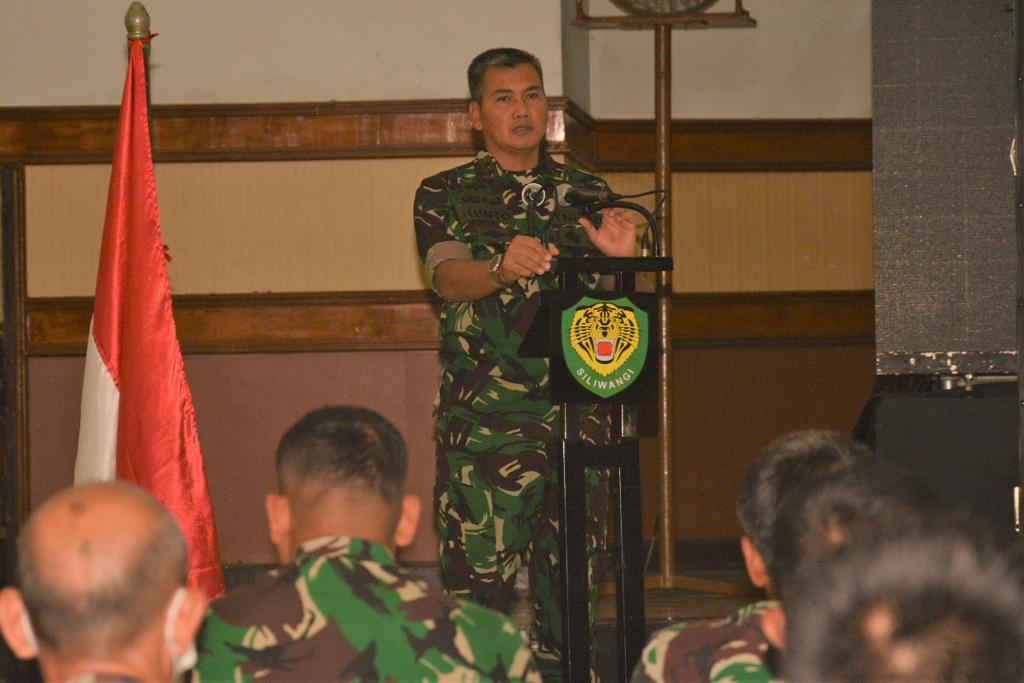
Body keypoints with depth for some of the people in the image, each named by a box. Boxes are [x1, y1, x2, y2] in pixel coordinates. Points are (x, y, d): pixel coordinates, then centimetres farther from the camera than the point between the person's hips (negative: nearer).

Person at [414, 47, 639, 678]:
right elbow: (449, 278, -8)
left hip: (577, 411, 3)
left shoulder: (585, 192, 16)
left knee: (570, 574, 1)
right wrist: (502, 267, -31)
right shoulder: (446, 195, 9)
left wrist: (618, 258, -12)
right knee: (481, 568, -9)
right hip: (484, 417, -2)